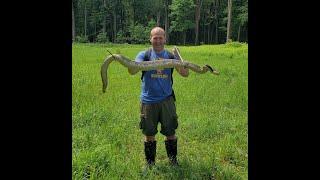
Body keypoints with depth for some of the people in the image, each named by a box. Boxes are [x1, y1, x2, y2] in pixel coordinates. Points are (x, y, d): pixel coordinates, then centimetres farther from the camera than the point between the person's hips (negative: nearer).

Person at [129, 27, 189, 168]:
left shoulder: (171, 56, 5)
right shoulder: (144, 55, 1)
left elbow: (185, 74, -3)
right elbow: (133, 70, -13)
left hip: (166, 99, 1)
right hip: (148, 100, -1)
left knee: (170, 132, 9)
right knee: (149, 133, 10)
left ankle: (173, 159, 30)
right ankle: (150, 162, 29)